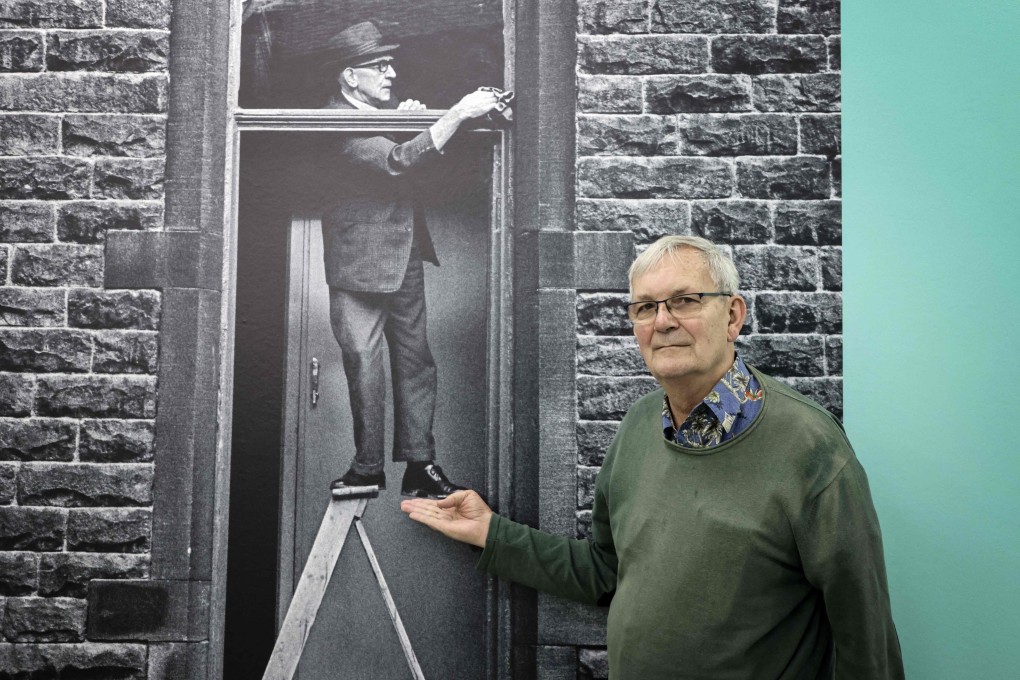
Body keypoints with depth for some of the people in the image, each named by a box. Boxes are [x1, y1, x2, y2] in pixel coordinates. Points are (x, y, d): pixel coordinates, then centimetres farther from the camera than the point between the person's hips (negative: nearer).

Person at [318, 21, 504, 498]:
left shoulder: (385, 110, 13)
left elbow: (414, 157, 23)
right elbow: (399, 163, -27)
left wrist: (409, 121, 4)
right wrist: (458, 113, -29)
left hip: (406, 253, 8)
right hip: (360, 261, -8)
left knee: (415, 359, 7)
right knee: (365, 366, -3)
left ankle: (419, 464, 14)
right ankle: (367, 469, 11)